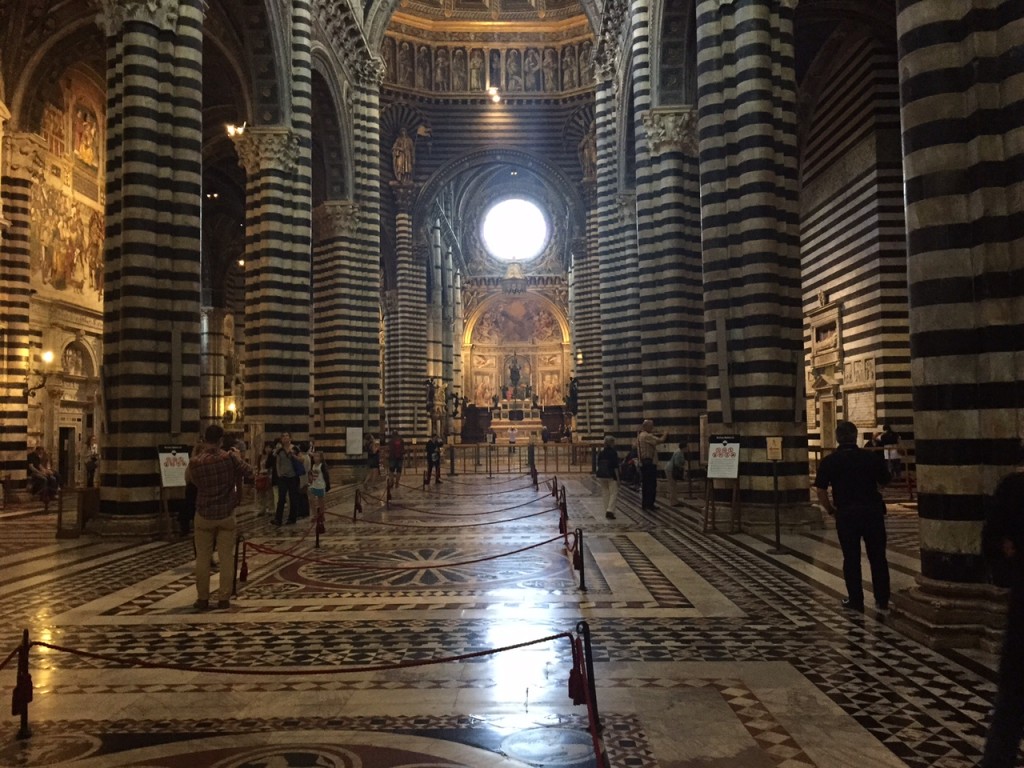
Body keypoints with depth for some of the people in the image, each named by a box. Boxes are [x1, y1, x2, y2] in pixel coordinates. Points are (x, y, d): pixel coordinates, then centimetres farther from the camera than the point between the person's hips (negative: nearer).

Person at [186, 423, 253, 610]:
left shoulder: (195, 462, -11)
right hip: (226, 515, 0)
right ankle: (224, 598, 8)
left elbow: (188, 478, 9)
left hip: (204, 515, 0)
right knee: (226, 558, 5)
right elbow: (249, 472, -2)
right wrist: (238, 456, 13)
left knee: (202, 558, 9)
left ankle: (202, 598, 13)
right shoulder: (229, 457, -13)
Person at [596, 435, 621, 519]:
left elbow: (598, 465, 10)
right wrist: (617, 478, -7)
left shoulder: (601, 453, 7)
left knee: (605, 493, 13)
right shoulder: (613, 452, -9)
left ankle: (607, 512, 15)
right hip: (611, 475, -6)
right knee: (614, 493, -1)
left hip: (601, 475, 6)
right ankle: (610, 510, -16)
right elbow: (615, 467, -11)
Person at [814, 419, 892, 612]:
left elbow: (820, 491, -8)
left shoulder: (829, 461, -4)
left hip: (846, 513, -1)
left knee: (851, 559, 9)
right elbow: (886, 481, 12)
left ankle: (855, 600, 14)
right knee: (878, 557, 12)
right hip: (873, 510, 1)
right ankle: (882, 600, 19)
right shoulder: (871, 457, 0)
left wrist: (831, 510, 4)